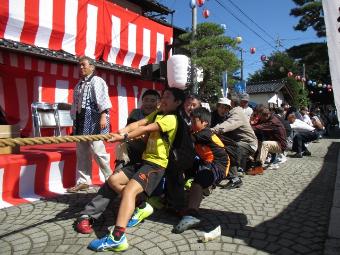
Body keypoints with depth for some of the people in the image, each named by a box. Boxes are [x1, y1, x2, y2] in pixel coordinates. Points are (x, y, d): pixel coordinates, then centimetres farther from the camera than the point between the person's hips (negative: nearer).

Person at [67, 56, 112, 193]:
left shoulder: (97, 81, -3)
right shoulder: (79, 85, 22)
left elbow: (103, 99, -16)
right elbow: (75, 104, 23)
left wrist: (103, 116, -27)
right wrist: (75, 121, 21)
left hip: (93, 120, -9)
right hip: (81, 121, 9)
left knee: (97, 150, -12)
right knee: (82, 153, 10)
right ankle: (83, 181, 19)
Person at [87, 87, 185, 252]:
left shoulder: (170, 119, -11)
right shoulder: (157, 114, 16)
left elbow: (146, 129, -23)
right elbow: (138, 123, 0)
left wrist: (124, 137, -29)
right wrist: (121, 132, -16)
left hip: (157, 164, -9)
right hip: (145, 160, 9)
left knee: (129, 190, -28)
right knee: (113, 180, 7)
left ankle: (117, 238, -33)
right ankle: (141, 207, 14)